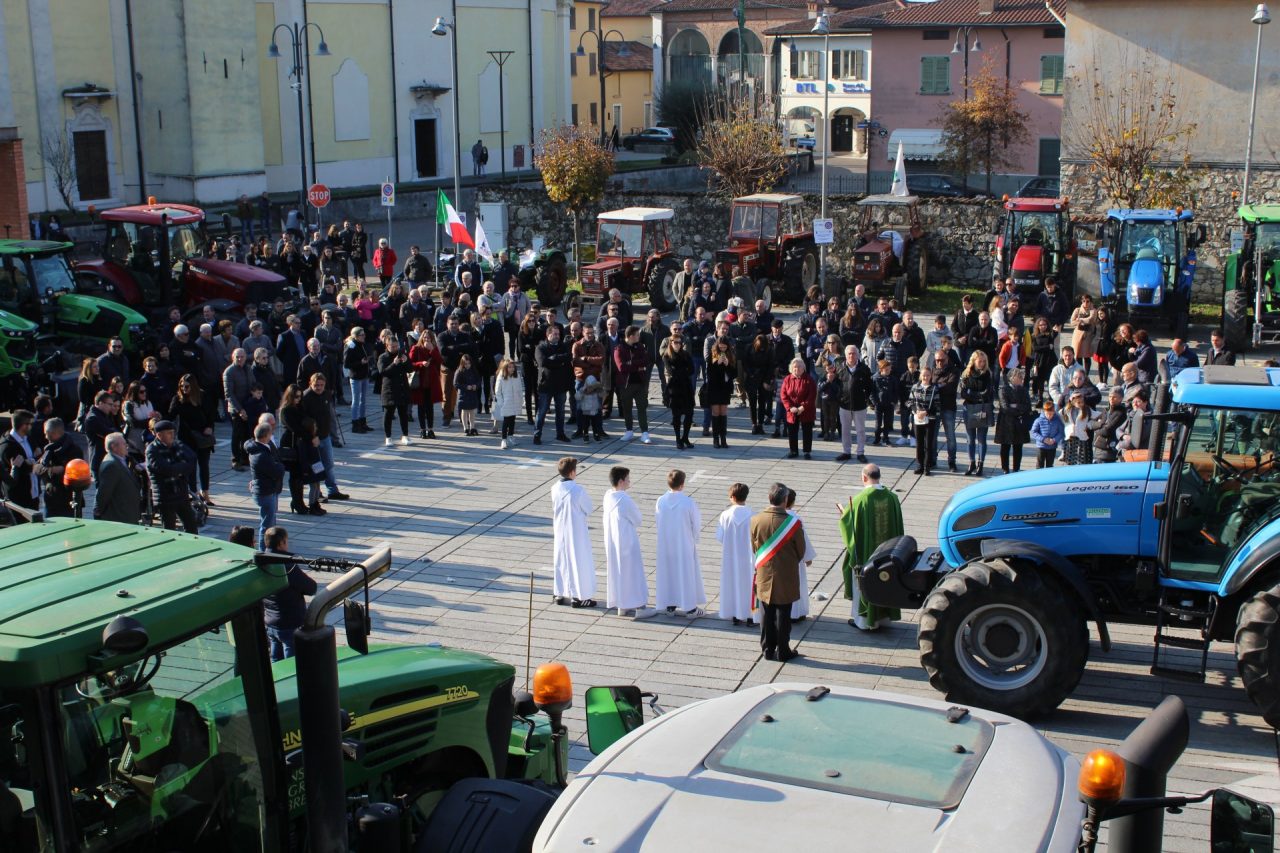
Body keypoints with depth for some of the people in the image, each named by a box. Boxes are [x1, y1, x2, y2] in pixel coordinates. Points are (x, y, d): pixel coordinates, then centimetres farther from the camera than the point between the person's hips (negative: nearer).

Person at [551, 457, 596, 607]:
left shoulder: (555, 488, -5)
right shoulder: (578, 490, -21)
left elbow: (556, 508, 7)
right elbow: (588, 510, -8)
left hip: (560, 530, 5)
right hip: (576, 531, -5)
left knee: (561, 562, 16)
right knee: (578, 562, 6)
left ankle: (560, 594, 23)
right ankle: (578, 596, 10)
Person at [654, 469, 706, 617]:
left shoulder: (660, 502, -10)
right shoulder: (688, 502, -19)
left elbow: (657, 523, 1)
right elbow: (697, 525, -10)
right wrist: (693, 539, 9)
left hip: (665, 545, 3)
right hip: (685, 545, -3)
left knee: (667, 573, 16)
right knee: (687, 573, 9)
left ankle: (670, 605, 25)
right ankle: (690, 608, 16)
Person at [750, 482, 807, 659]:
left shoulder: (756, 520, -10)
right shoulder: (793, 522, -19)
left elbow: (754, 548, 3)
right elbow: (801, 551, -6)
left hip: (764, 576, 3)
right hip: (786, 578, -3)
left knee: (766, 614, 14)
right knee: (783, 614, 9)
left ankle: (768, 649, 22)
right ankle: (783, 651, 17)